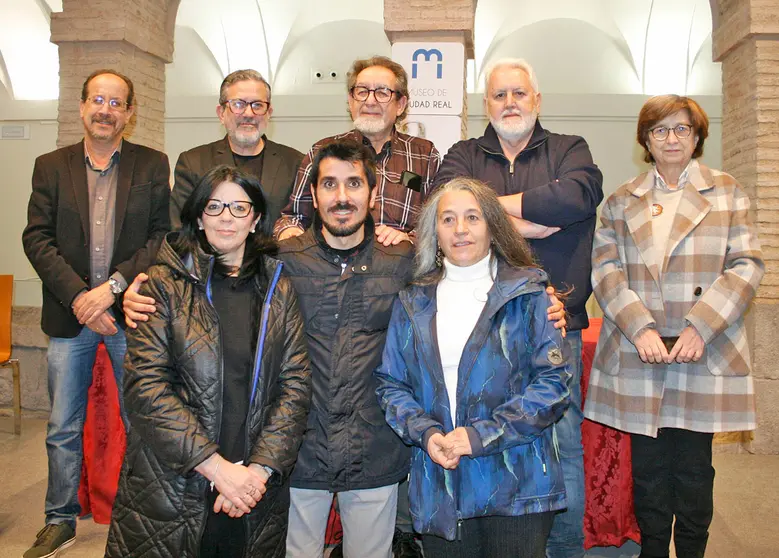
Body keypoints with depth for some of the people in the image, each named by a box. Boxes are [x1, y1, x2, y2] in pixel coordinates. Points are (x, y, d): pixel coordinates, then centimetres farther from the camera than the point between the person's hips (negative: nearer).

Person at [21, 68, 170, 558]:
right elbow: (37, 238, 0)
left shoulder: (153, 166, 3)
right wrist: (78, 297, -12)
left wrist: (113, 286, -14)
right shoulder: (51, 166, 8)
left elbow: (163, 236, -4)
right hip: (69, 314, 2)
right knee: (63, 429, 11)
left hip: (130, 314, -1)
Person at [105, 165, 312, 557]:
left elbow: (296, 383, 0)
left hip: (256, 486, 2)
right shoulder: (165, 283, -2)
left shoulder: (278, 289, 5)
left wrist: (259, 469, -12)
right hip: (170, 489, -2)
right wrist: (217, 466, -15)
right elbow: (145, 384, -10)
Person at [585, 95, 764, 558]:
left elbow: (747, 265, 1)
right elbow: (606, 268, 3)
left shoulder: (727, 192, 10)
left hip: (704, 355, -1)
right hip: (638, 356, 1)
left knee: (694, 470, 6)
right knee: (648, 465, 8)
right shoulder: (621, 202, 12)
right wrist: (639, 328, -12)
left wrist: (700, 328, -12)